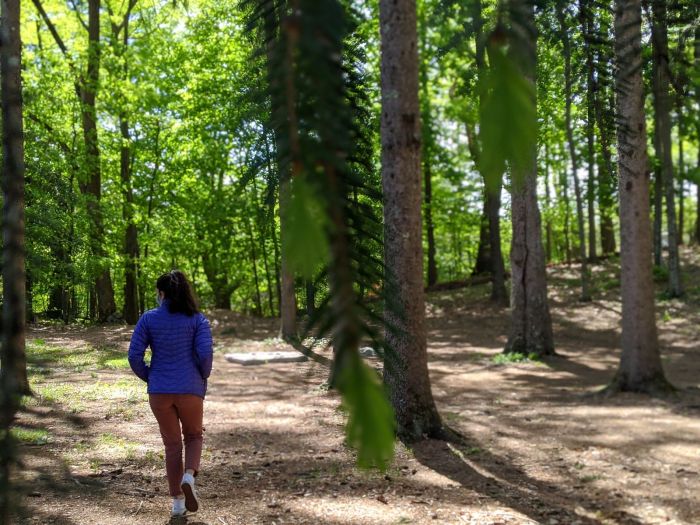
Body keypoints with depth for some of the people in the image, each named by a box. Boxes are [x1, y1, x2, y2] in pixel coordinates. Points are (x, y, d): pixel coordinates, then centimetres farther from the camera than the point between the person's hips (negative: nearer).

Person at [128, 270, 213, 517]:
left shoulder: (148, 318, 0)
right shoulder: (197, 319, -2)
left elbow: (134, 356, -4)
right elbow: (205, 353, -13)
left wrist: (149, 378, 12)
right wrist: (203, 377, 6)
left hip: (159, 392, 1)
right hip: (190, 390, -1)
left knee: (172, 444, 15)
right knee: (193, 436, 21)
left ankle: (178, 502, 14)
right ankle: (188, 478, -7)